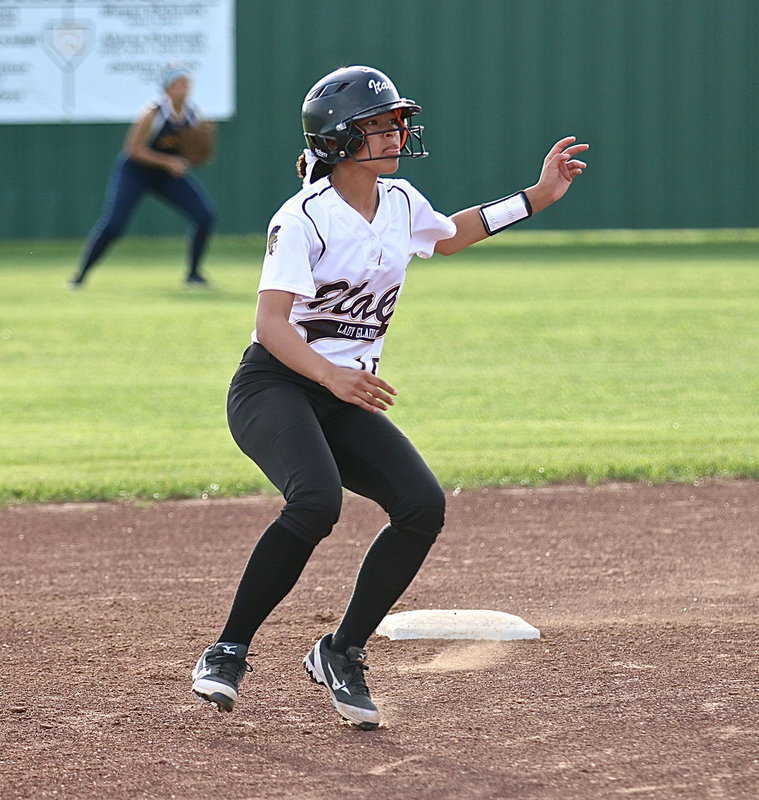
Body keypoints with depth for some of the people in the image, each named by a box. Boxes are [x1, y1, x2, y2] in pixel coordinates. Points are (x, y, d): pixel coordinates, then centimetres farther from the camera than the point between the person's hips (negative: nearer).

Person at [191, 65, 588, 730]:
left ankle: (341, 654, 1)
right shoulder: (304, 219, -16)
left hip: (348, 397, 7)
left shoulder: (401, 204, 7)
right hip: (274, 385, -7)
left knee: (423, 506, -14)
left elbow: (448, 237, 31)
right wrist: (332, 376, -43)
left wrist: (536, 198, 23)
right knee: (317, 501, -33)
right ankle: (228, 652, -19)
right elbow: (271, 325, -26)